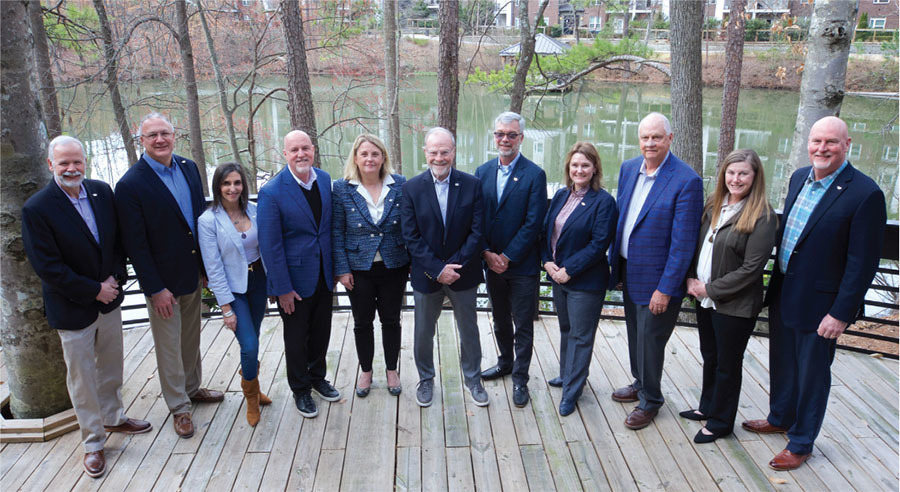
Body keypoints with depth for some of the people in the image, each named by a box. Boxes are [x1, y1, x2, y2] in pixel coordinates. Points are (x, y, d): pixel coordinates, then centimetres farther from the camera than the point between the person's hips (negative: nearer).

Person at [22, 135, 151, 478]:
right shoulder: (37, 209, -18)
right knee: (82, 378, 9)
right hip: (73, 309, -5)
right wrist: (94, 291, -16)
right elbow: (47, 267, -18)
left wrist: (115, 277, -8)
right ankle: (93, 443, 25)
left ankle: (113, 418, 43)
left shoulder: (102, 192, -2)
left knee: (111, 366, 21)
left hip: (109, 299, 5)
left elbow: (118, 239, 6)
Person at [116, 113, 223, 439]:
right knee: (169, 347, 9)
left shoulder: (189, 168, 2)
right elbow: (135, 244, -16)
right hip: (163, 282, -6)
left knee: (191, 338, 22)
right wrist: (156, 289, -16)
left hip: (193, 276, 6)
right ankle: (179, 407, 25)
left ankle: (193, 388, 41)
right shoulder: (131, 185, -17)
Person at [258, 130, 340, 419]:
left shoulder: (325, 180, -1)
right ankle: (300, 390, 34)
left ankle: (318, 377, 44)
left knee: (321, 330, 20)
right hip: (295, 279, -5)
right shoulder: (272, 192, -18)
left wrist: (336, 267, 7)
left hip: (324, 275, 5)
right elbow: (270, 245, -16)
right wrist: (283, 288, -15)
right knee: (296, 337, 13)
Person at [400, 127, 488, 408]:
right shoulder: (412, 188, -7)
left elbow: (477, 232, -9)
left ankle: (473, 378, 37)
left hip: (462, 274, 0)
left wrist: (455, 266, -17)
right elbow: (411, 237, -11)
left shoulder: (471, 185, -6)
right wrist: (438, 269, -17)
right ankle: (426, 379, 38)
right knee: (423, 332, 15)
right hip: (426, 276, 0)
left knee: (469, 330, 16)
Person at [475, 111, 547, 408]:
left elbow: (533, 223, -14)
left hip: (522, 265, -4)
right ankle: (506, 362, 40)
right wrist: (487, 254, -9)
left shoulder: (534, 175, -10)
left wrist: (507, 257, -16)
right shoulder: (482, 172, 4)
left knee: (523, 325, 6)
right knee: (500, 319, 20)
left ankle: (520, 378, 19)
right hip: (491, 262, 5)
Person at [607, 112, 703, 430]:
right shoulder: (628, 168, 2)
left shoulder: (687, 181, -19)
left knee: (649, 340, 7)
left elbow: (683, 242, -19)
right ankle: (640, 384, 44)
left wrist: (665, 288, -19)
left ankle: (650, 401, 28)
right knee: (635, 334, 22)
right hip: (628, 271, 6)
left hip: (656, 279, -6)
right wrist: (614, 262, 10)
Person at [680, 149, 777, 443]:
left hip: (735, 306, -6)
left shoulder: (762, 217, -16)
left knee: (727, 365, 10)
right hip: (705, 299, 6)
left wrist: (711, 289, -16)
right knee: (709, 357, 22)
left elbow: (751, 269, -19)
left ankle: (720, 422, 27)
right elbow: (697, 245, 11)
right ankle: (707, 407, 41)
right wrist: (691, 279, -3)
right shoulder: (713, 206, 5)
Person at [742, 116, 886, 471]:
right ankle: (780, 418, 46)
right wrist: (775, 284, 14)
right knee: (782, 365, 23)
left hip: (819, 304, -7)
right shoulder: (799, 178, 3)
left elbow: (863, 263, -18)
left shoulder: (864, 193, -19)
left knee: (812, 375, 11)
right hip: (782, 294, 7)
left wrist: (841, 313, -18)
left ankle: (800, 443, 29)